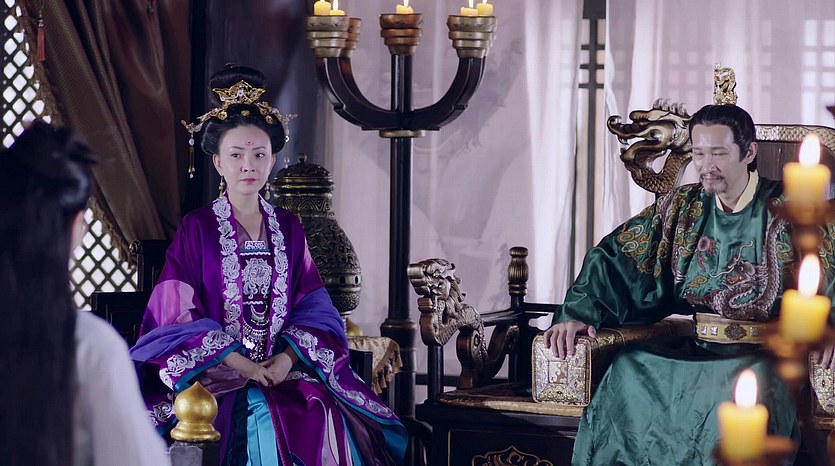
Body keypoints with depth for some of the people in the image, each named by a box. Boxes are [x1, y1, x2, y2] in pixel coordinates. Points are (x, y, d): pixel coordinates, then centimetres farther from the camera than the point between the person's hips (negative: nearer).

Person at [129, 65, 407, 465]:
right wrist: (239, 362, -14)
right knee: (264, 421, -32)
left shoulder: (288, 229, 13)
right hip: (219, 376, -3)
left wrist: (287, 357, -10)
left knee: (328, 418, -25)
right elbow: (178, 314, -4)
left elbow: (313, 307, 9)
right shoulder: (196, 229, 2)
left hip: (286, 370, 3)